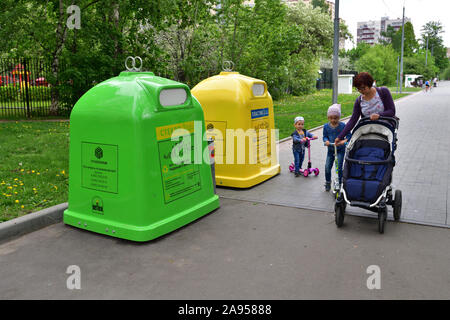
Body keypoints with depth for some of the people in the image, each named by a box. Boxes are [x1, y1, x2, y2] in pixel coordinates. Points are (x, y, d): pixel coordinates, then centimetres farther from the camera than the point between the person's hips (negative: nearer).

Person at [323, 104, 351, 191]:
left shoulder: (342, 125, -12)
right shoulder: (326, 126, -3)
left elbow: (348, 135, -10)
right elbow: (325, 136, 2)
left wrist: (345, 140, -30)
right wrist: (326, 141, -20)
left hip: (340, 149, -3)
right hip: (330, 149, 3)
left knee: (339, 167, -8)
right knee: (327, 167, 0)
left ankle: (340, 182, 11)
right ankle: (328, 183, 20)